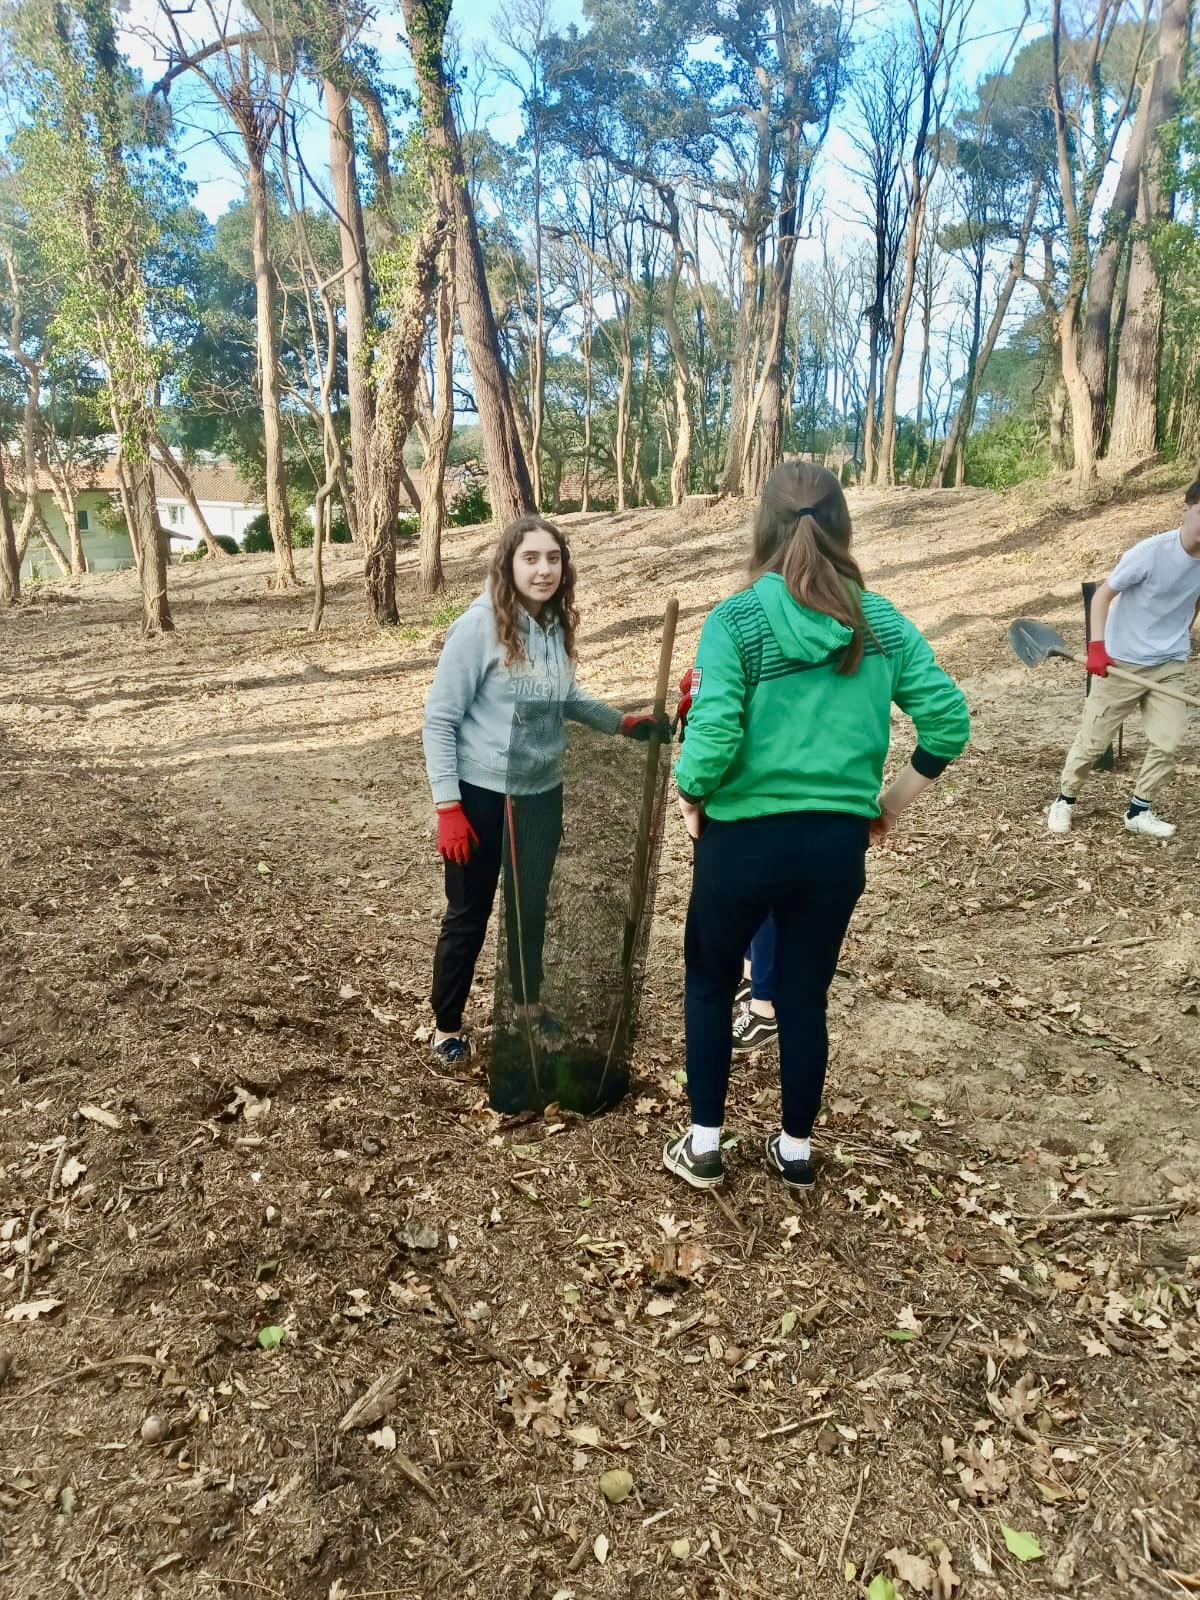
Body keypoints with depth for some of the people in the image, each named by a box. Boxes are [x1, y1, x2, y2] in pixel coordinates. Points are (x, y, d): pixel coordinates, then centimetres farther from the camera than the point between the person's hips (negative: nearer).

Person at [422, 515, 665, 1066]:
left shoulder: (556, 625, -1)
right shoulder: (479, 625, -18)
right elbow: (438, 720, -16)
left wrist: (624, 722, 9)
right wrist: (448, 806, -19)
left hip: (542, 793, 5)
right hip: (481, 795, -5)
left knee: (531, 907, 20)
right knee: (468, 915, 8)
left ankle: (528, 1003, 43)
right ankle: (446, 1027, 27)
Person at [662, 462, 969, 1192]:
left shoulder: (736, 620, -12)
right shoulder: (882, 621, 0)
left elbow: (712, 739, -21)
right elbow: (949, 720, -2)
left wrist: (690, 797, -2)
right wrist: (892, 802, 8)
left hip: (745, 838, -3)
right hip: (839, 842, 3)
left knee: (709, 982, 20)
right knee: (806, 996, 19)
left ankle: (705, 1144, 26)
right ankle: (797, 1147, 34)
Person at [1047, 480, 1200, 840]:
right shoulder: (1150, 552, -21)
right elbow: (1103, 594, -14)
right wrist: (1098, 646, -23)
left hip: (1169, 665, 5)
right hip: (1123, 662, -4)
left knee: (1167, 742, 0)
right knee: (1093, 739, 4)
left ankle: (1139, 811, 16)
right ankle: (1065, 800, 24)